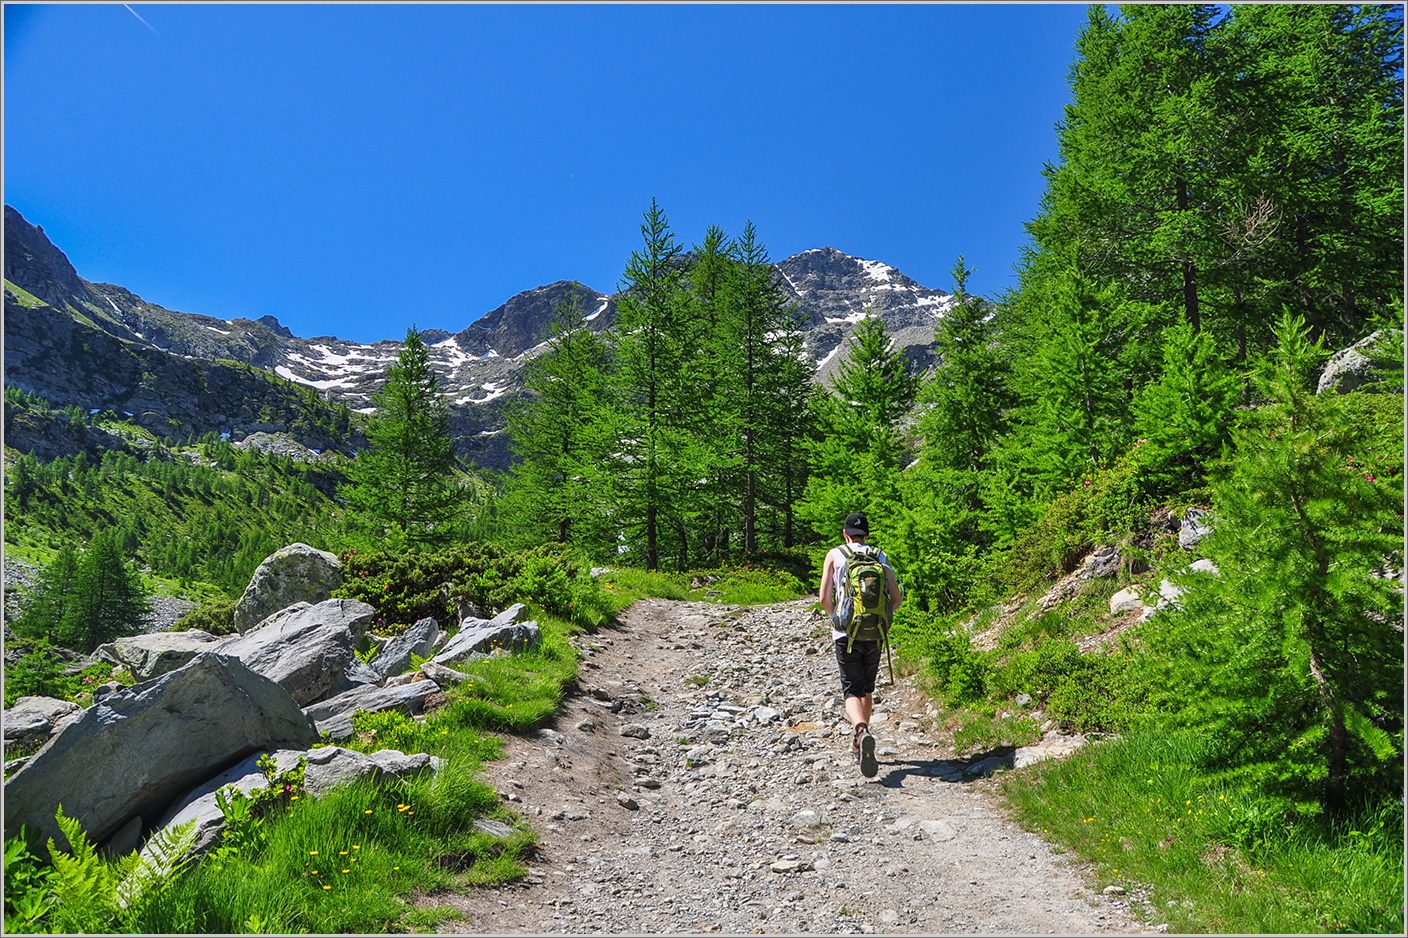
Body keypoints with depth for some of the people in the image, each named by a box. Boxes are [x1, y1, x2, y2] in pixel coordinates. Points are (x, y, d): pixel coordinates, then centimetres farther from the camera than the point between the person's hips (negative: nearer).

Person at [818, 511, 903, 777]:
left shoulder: (835, 555, 3)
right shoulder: (880, 557, 9)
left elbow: (824, 597, -3)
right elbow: (897, 597, 2)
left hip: (846, 633, -3)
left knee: (852, 691, -2)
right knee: (867, 688, 20)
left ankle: (862, 731, -31)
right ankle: (859, 744, 30)